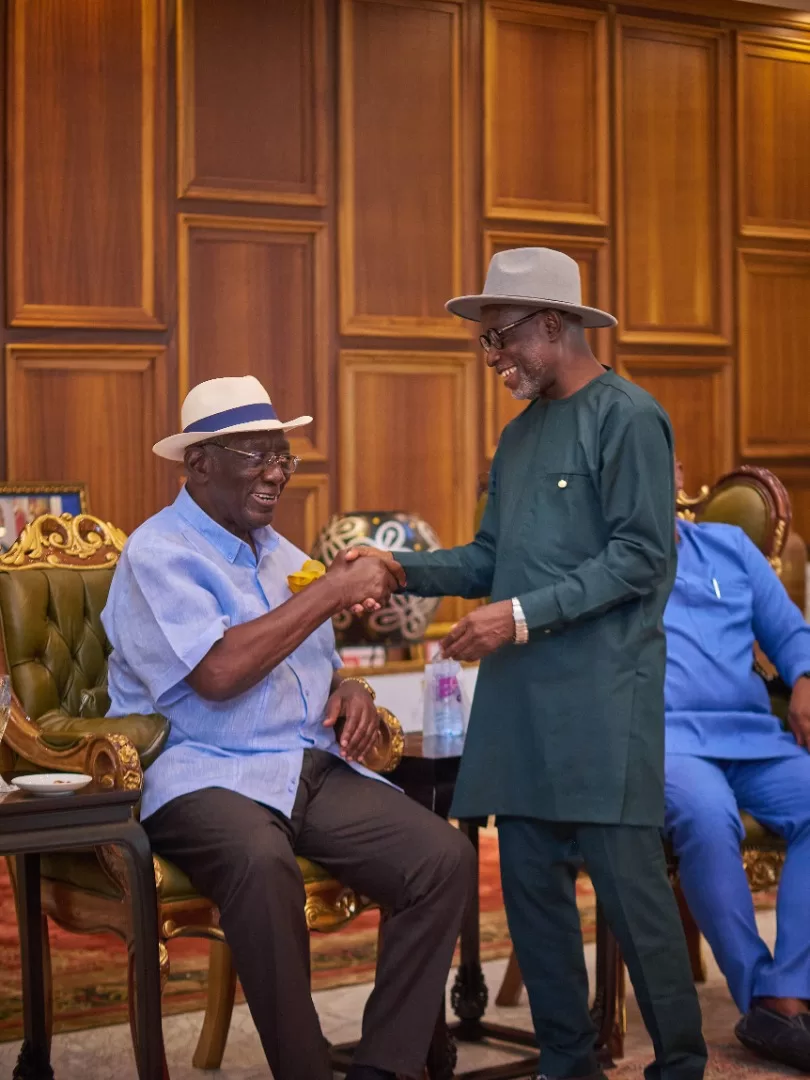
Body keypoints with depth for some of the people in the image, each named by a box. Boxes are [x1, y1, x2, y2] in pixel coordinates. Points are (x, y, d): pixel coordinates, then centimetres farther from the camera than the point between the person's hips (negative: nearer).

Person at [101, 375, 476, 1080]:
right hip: (204, 777, -7)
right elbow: (217, 672, -20)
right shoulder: (159, 553, -4)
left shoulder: (281, 556, 20)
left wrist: (351, 693, 5)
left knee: (446, 857, -17)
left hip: (314, 770, 7)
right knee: (263, 862, -40)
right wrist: (335, 589, -14)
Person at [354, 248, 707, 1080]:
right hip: (520, 697, 8)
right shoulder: (521, 433, 18)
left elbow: (641, 557, -12)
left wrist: (523, 615, -16)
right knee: (530, 882, 9)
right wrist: (404, 569, 4)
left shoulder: (626, 417, -6)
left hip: (601, 698, -8)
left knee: (627, 879, -6)